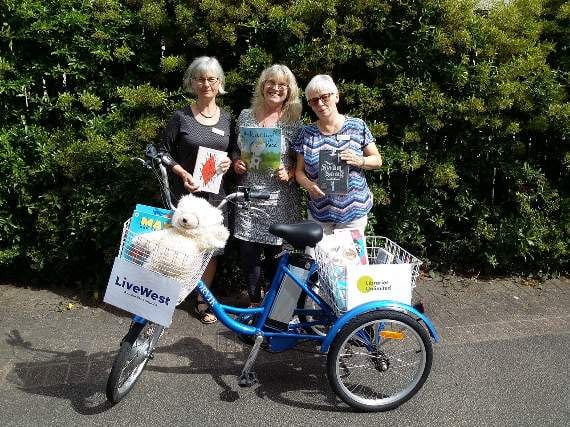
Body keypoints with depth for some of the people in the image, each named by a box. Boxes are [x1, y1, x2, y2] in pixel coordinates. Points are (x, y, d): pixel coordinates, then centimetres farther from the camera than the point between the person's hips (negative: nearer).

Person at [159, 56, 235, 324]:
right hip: (185, 191, -3)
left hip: (214, 194, 3)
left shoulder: (226, 119, 9)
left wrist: (229, 162, -6)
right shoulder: (181, 117, -1)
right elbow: (165, 153, 1)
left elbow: (234, 152, 16)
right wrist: (182, 173, -14)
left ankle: (202, 302, 23)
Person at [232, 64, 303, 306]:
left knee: (275, 254, 3)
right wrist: (236, 164, -3)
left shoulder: (293, 124, 1)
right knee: (248, 252, 4)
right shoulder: (246, 116, 8)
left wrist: (289, 174, -14)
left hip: (279, 200, -2)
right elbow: (236, 150, 17)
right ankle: (254, 301, 26)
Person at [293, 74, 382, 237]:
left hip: (353, 210, -1)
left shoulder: (357, 126, -1)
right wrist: (308, 184, -14)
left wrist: (360, 161, -16)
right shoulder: (307, 133, 3)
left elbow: (377, 160, 4)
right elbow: (299, 171, 6)